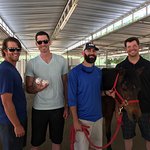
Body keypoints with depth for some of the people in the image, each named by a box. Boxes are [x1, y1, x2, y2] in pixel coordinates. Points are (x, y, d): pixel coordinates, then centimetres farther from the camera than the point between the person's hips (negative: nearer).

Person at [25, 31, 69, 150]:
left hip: (58, 108, 1)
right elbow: (28, 88, -1)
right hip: (39, 109, -1)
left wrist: (67, 106, 0)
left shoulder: (61, 61, -1)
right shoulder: (31, 64, -4)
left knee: (57, 140, 16)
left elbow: (66, 85, 4)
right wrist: (36, 88, -24)